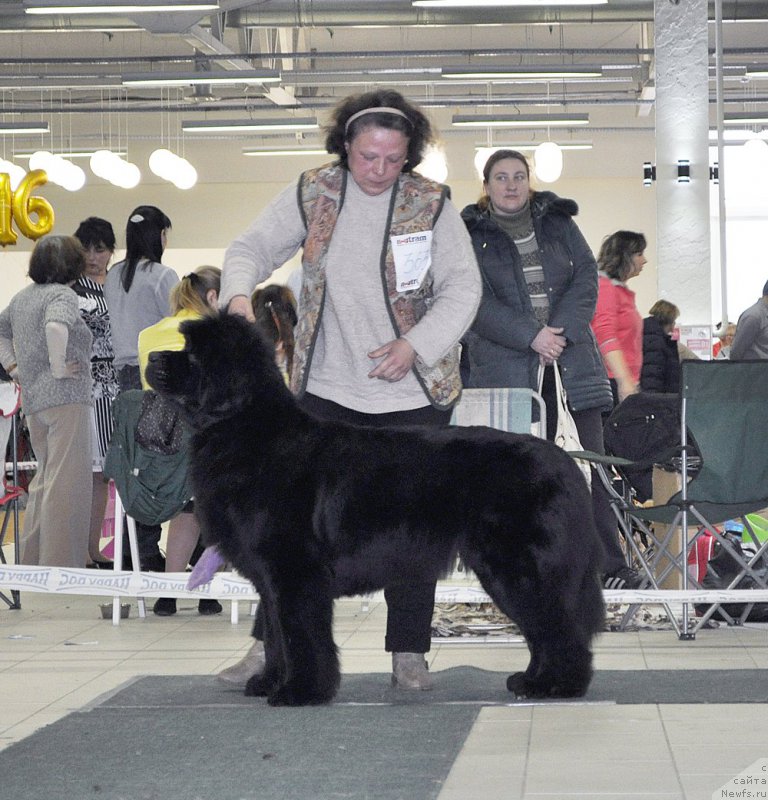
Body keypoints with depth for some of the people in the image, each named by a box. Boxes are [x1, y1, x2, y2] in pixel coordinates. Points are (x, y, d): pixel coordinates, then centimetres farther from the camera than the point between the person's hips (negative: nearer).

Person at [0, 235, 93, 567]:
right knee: (67, 482, -8)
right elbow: (56, 326, -30)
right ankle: (60, 566, -11)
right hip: (66, 397, -9)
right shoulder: (63, 294, -10)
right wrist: (58, 367, -19)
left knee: (45, 478, 18)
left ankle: (31, 563, 21)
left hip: (32, 400, 9)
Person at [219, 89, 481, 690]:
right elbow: (253, 247, 3)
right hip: (327, 388, 1)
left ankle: (409, 652, 14)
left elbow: (463, 288, -4)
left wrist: (416, 344, -16)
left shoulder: (432, 203, -4)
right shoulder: (312, 193, 0)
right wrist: (239, 293, -18)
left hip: (414, 391, -1)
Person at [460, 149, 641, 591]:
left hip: (572, 360, 2)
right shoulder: (470, 235, 6)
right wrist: (531, 336, -15)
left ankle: (610, 566, -2)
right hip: (506, 368, -2)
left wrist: (561, 331, -9)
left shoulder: (559, 222, 14)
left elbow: (587, 276, 6)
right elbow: (476, 302, -5)